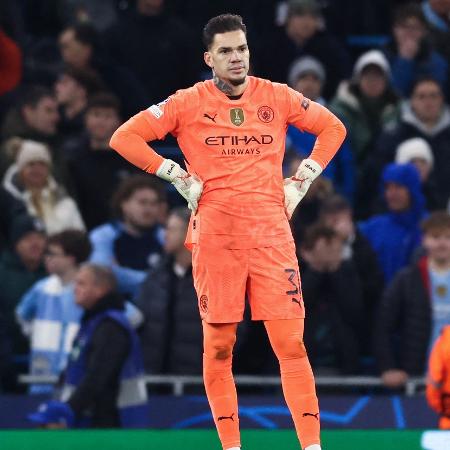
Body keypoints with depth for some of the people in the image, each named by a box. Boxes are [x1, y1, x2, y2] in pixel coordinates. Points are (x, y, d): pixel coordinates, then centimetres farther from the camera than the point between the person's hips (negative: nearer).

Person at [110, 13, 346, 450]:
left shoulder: (277, 97, 7)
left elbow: (332, 128, 20)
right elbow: (124, 137, 1)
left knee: (291, 343, -6)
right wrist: (178, 177, -3)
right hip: (214, 237, -1)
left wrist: (300, 182, 10)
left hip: (271, 233, 1)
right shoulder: (188, 103, 2)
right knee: (218, 346, 2)